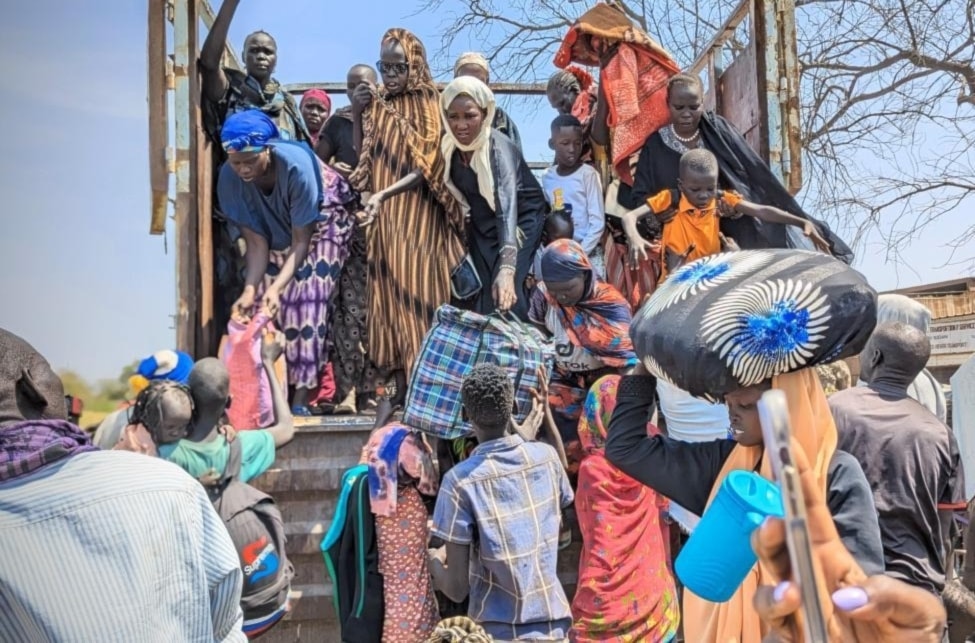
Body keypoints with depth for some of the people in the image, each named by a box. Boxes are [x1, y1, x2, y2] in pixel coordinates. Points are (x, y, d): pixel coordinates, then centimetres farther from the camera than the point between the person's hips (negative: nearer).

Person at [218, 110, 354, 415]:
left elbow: (302, 240, -30)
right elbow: (257, 242, -19)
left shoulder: (296, 165, -36)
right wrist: (250, 290, -32)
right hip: (276, 232, 5)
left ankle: (301, 398, -14)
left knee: (307, 299, -17)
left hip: (321, 224, -4)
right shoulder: (230, 177, -24)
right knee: (266, 307, -8)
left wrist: (276, 286, -41)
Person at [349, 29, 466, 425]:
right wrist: (357, 113, 0)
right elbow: (363, 159, 12)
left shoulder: (429, 107, -4)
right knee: (389, 292, 4)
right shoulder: (375, 104, 10)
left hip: (419, 217, -4)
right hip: (385, 218, 5)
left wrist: (383, 195, -22)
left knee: (418, 291, -5)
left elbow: (427, 169, -12)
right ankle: (395, 380, 7)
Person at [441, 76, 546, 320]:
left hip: (521, 220, -5)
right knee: (478, 292, -2)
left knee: (505, 294, -20)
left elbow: (508, 206, -44)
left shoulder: (498, 148, -31)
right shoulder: (450, 145, -13)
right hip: (481, 226, 6)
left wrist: (507, 268, -56)